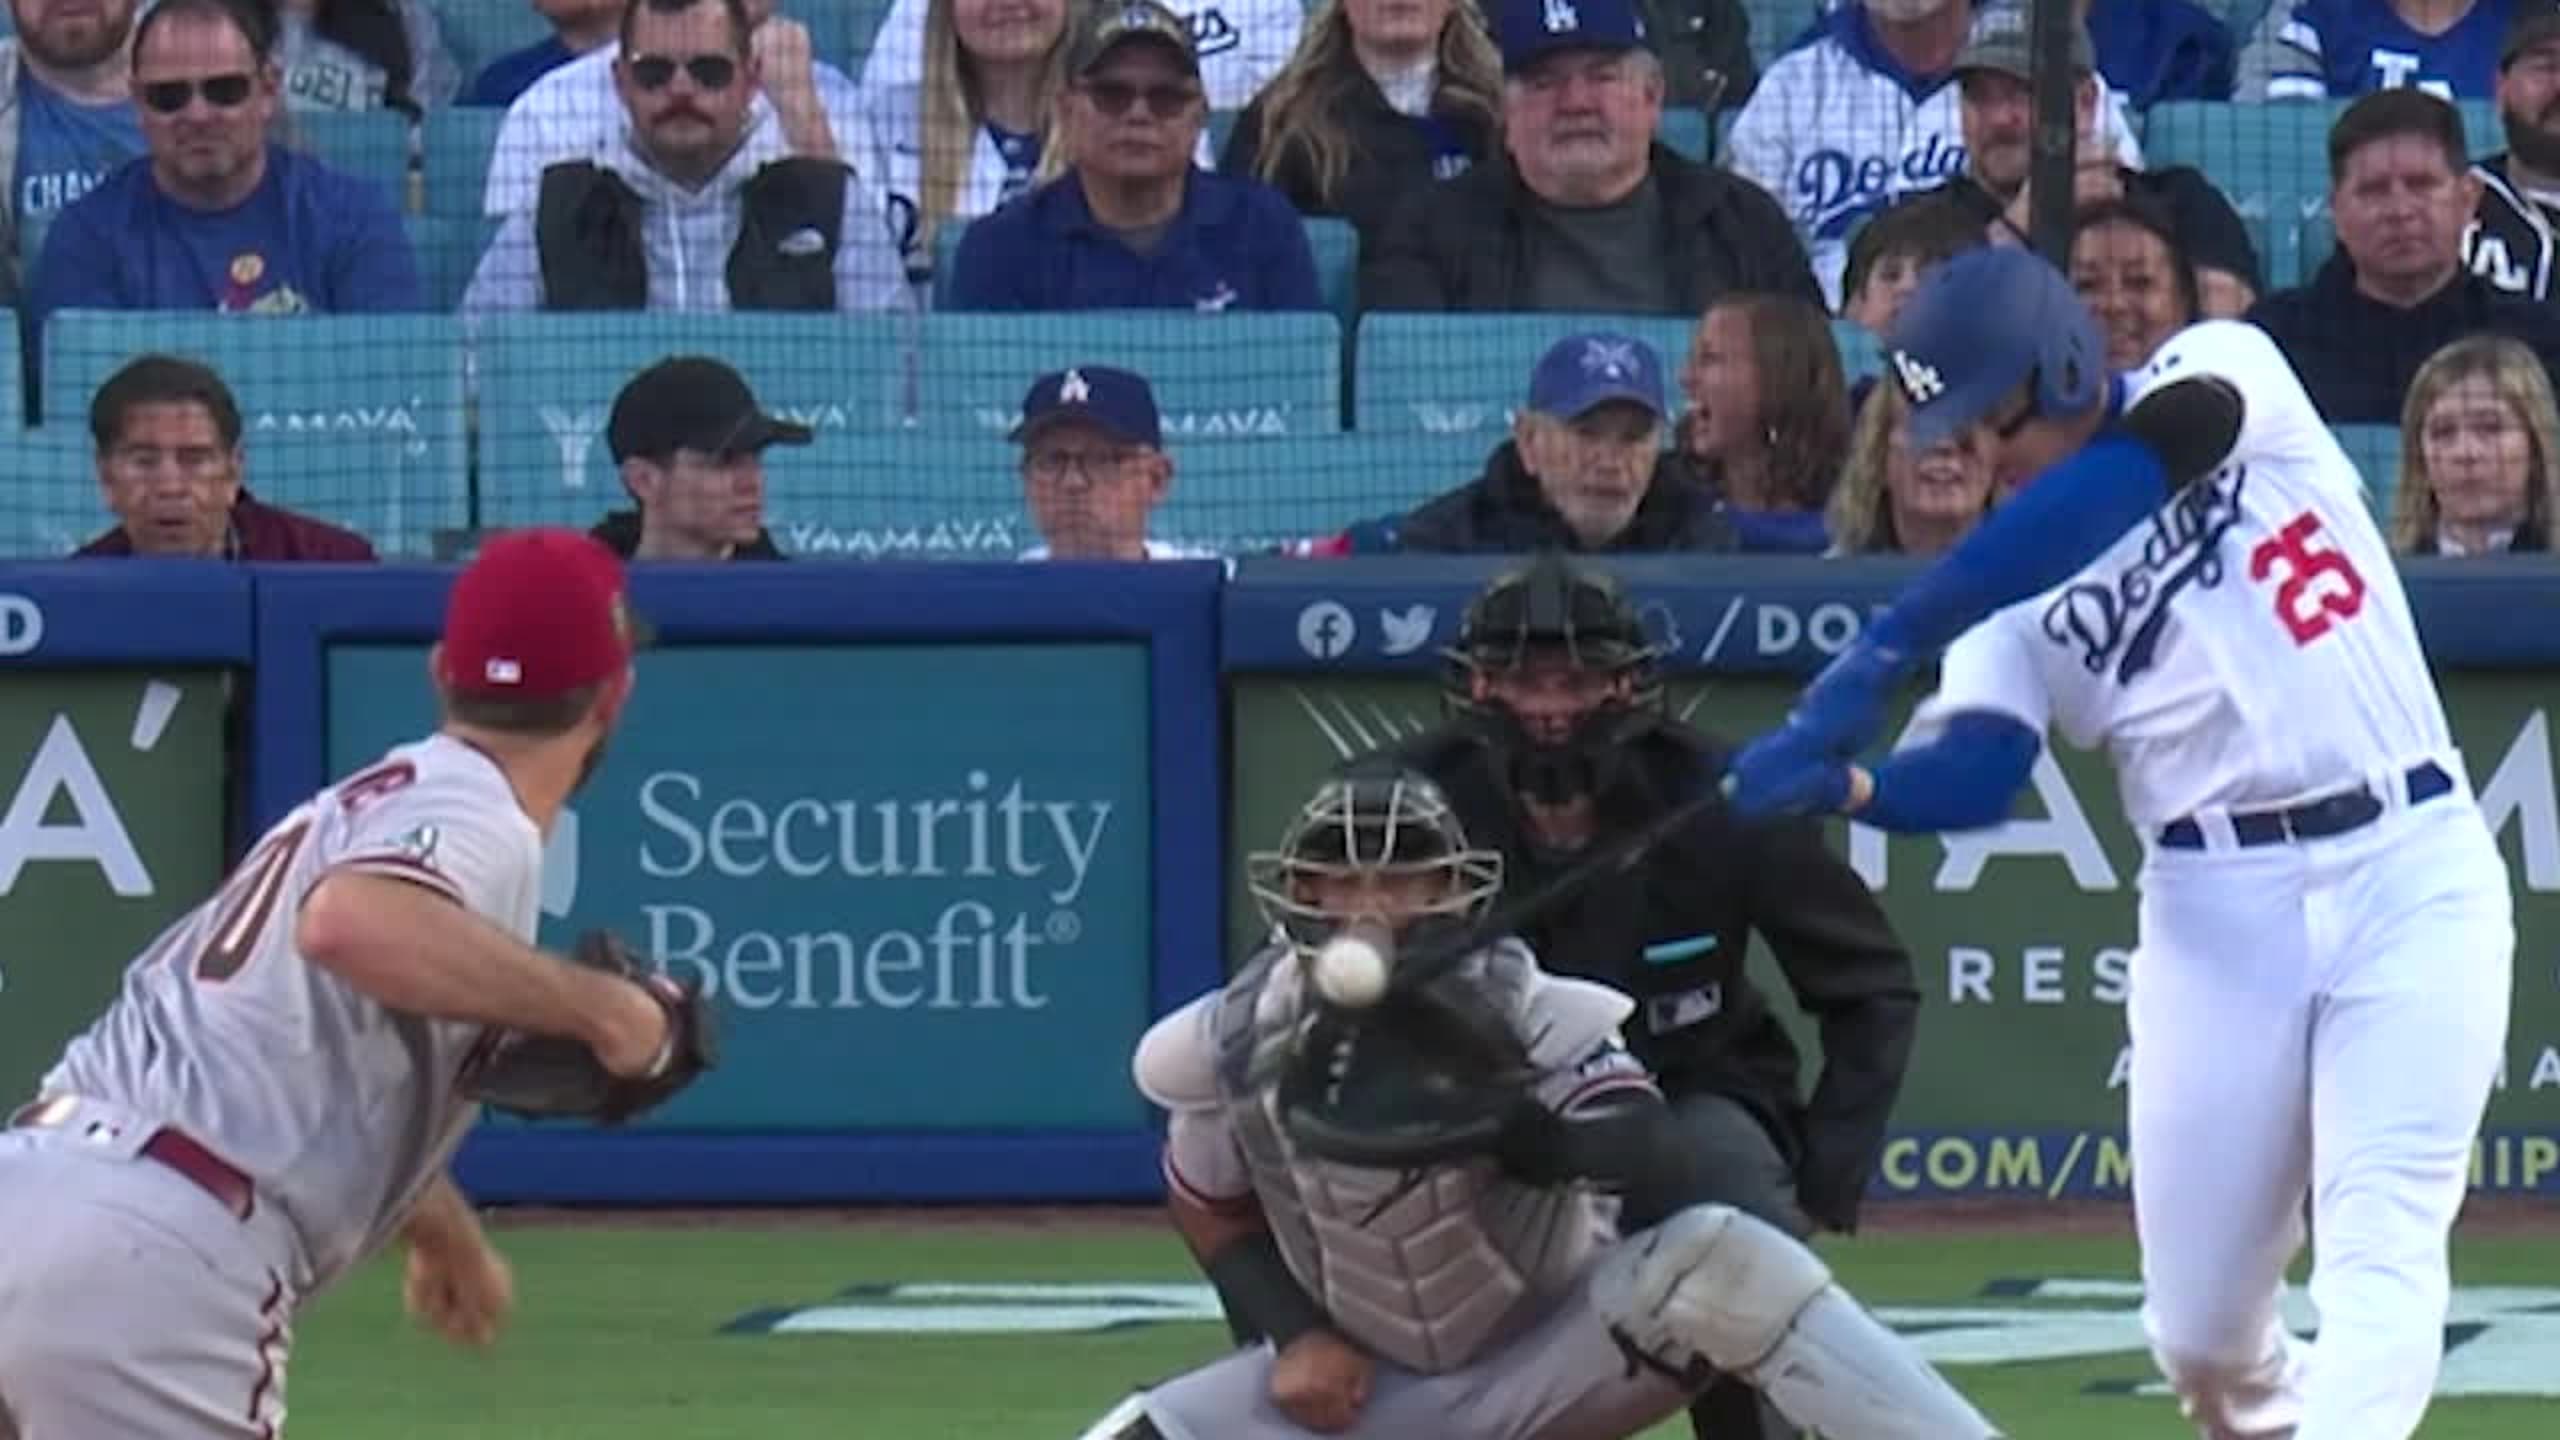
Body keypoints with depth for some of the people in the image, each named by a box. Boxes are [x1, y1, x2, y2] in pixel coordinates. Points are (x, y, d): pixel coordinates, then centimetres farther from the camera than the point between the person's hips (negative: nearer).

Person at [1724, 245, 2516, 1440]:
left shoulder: (2232, 369, -4)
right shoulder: (2011, 593, 5)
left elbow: (2116, 487, -24)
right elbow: (1974, 773, -12)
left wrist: (1886, 648, -32)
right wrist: (1841, 779, -36)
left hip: (2411, 866, -4)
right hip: (2218, 913, 4)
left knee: (2381, 1255, -17)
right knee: (2201, 1334, 4)